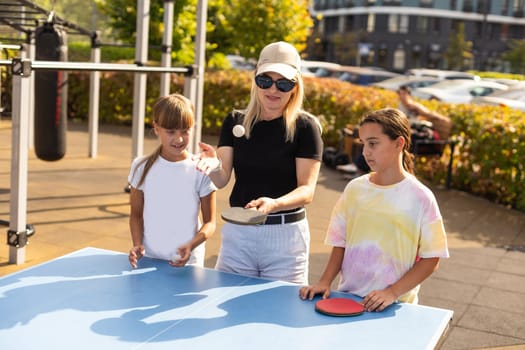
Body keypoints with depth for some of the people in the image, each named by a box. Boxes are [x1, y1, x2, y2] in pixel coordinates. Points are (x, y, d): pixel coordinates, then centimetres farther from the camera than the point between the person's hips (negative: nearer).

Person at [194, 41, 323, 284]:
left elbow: (307, 190, -12)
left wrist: (274, 204, -31)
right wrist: (213, 166, -24)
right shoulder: (235, 122, 4)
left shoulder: (305, 126, -6)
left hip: (285, 234, -3)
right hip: (237, 231, 3)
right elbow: (222, 180, -1)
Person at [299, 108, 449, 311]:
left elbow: (431, 258, -3)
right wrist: (325, 282, -2)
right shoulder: (354, 189, 5)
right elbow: (340, 243, 11)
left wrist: (392, 292, -11)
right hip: (346, 298, 3)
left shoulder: (420, 197, -5)